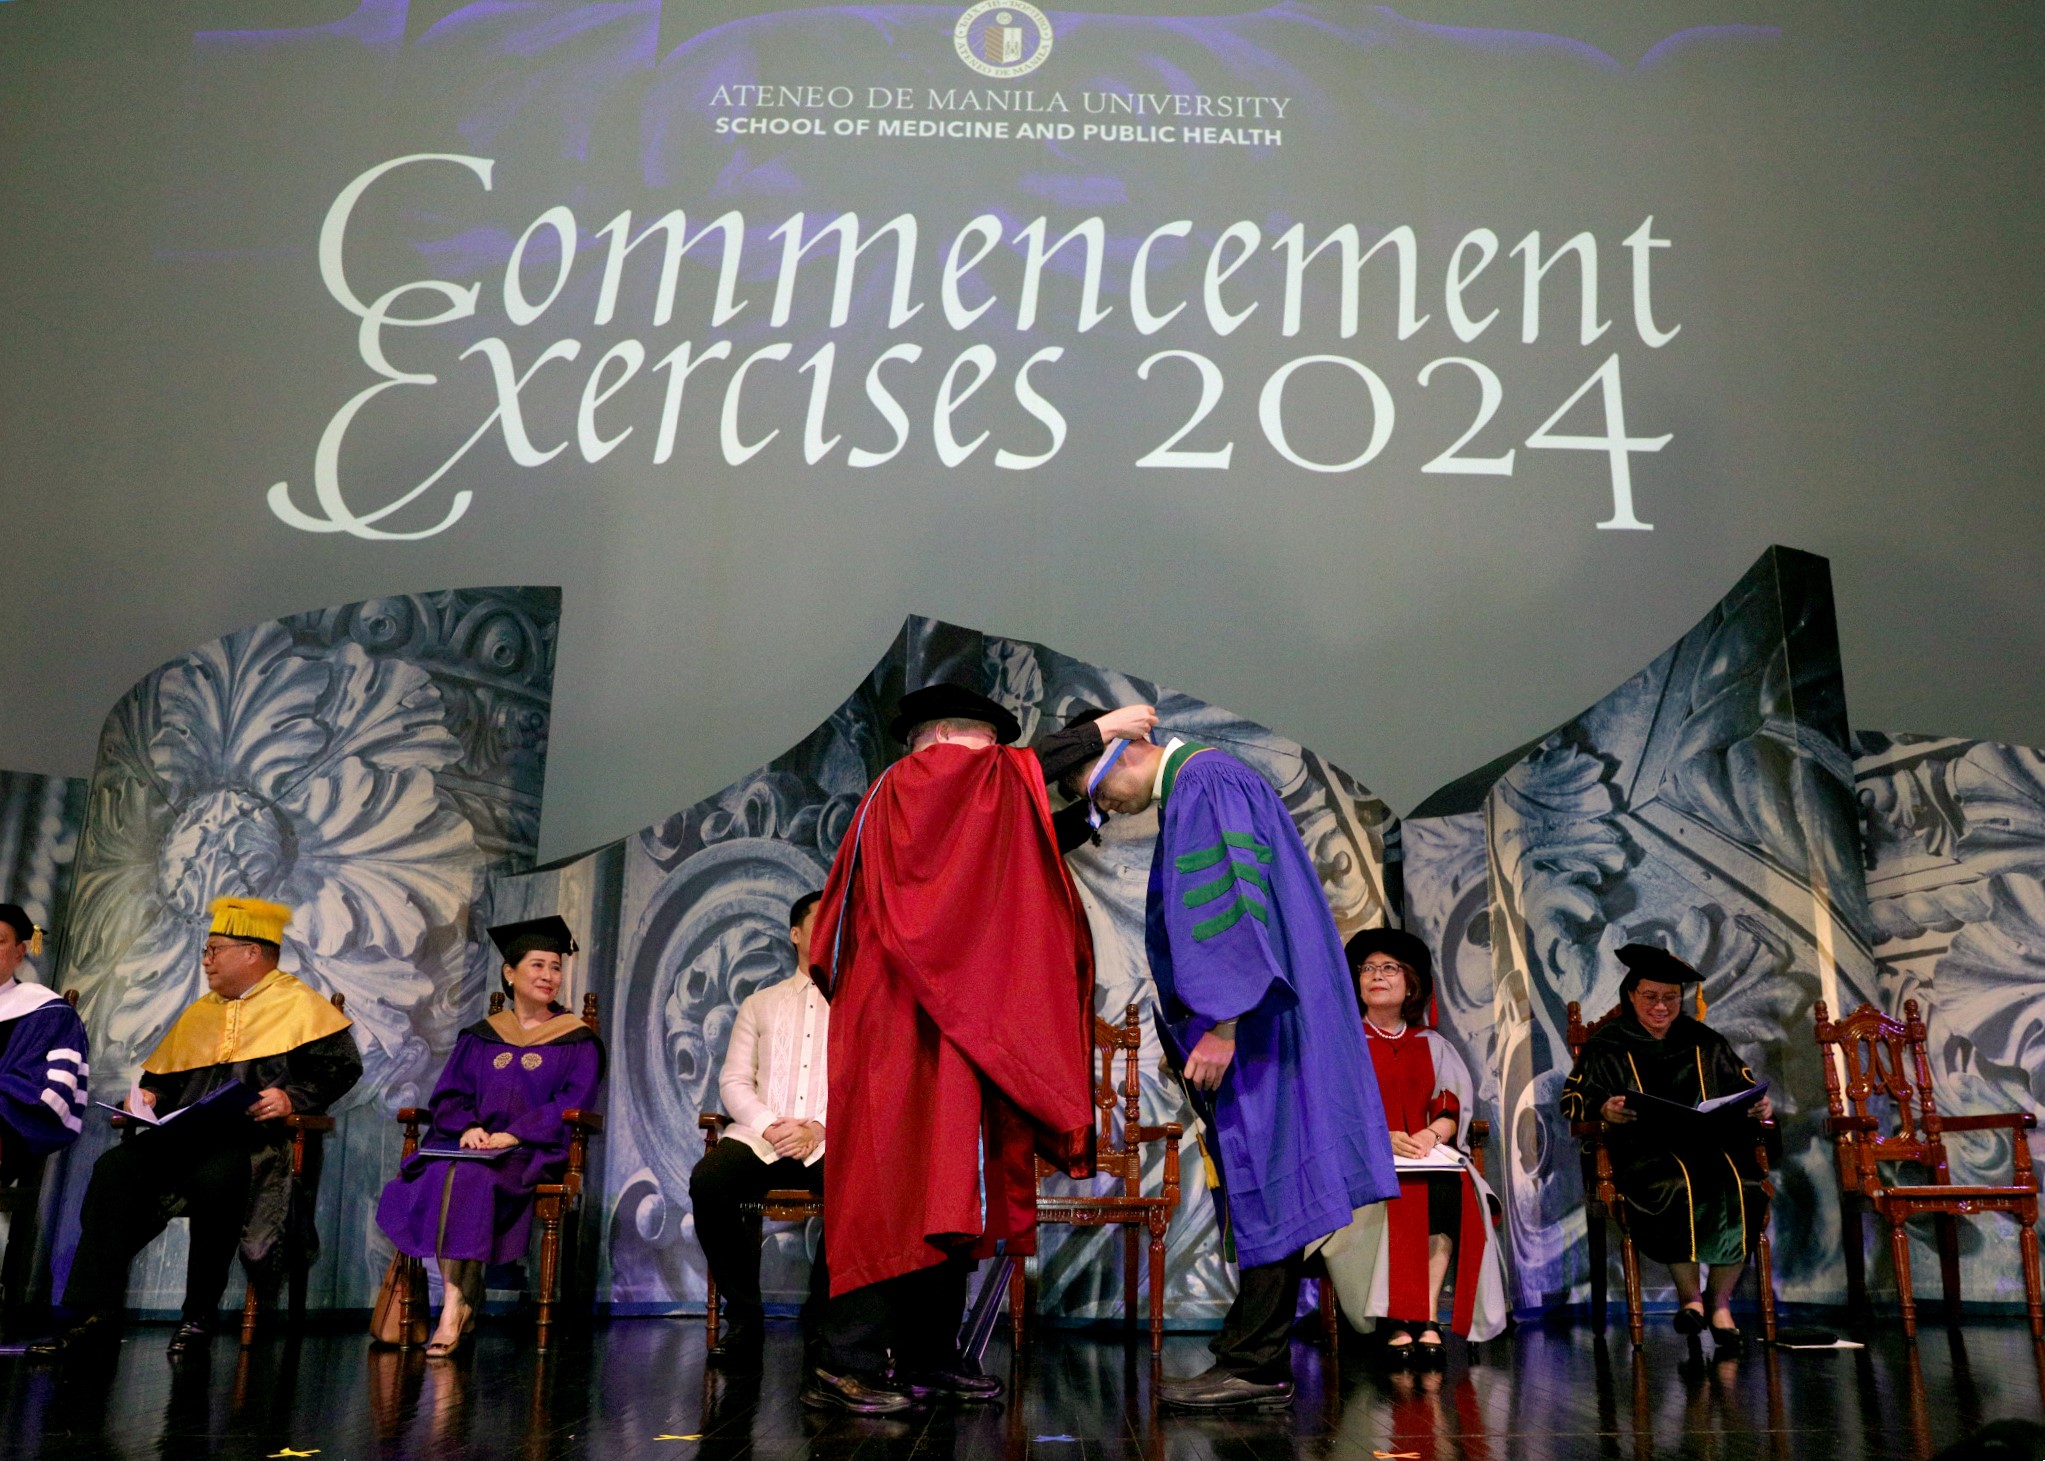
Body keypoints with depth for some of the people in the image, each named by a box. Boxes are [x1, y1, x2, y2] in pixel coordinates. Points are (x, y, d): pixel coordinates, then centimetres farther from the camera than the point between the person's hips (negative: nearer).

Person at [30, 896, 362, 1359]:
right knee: (116, 1167, -21)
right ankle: (94, 1314, -21)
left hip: (257, 1136, -6)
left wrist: (293, 1097, -18)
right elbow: (165, 1075, 28)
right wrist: (149, 1095, 6)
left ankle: (201, 1312, -19)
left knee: (213, 1178, -37)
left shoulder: (299, 1003, 5)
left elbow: (344, 1066, -5)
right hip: (189, 1134, 6)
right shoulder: (199, 1013, 27)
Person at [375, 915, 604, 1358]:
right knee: (438, 1175, -31)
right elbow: (447, 1096, 12)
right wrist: (469, 1126, -11)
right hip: (470, 1145, 3)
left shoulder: (576, 1041, 9)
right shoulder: (480, 1036, 19)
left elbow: (571, 1106, -3)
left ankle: (454, 1307, -28)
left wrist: (513, 1134, -17)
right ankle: (462, 1300, -26)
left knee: (470, 1177, -33)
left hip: (534, 1152, -3)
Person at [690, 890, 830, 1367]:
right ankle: (743, 1314, -14)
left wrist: (817, 1130, -13)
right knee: (708, 1181, -30)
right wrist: (769, 1126, -8)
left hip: (829, 1140, -1)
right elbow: (734, 1081, 12)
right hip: (759, 1134, 2)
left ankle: (821, 1311, -11)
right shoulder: (760, 1004, 21)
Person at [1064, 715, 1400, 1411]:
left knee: (1262, 1185, -7)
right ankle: (1259, 1365, 13)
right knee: (1262, 1188, 9)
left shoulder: (1201, 783, -11)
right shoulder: (1202, 784, 20)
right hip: (1256, 1023, 10)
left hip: (1253, 1024, -10)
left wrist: (1222, 1024, -23)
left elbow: (1227, 902, -21)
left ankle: (1254, 1367, -2)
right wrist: (1208, 1024, 24)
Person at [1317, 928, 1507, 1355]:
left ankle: (1426, 1317, -32)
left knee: (1450, 1189, -31)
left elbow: (1455, 1107, 9)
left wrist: (1432, 1133, -14)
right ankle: (1403, 1319, -31)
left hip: (1427, 1157, 2)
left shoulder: (1432, 1046, 19)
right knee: (1403, 1194, -34)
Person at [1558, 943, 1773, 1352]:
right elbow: (1572, 1100, 2)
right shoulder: (1607, 1047, 12)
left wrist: (1759, 1106, -5)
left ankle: (1719, 1299, -15)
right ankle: (1689, 1294, -16)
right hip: (1643, 1152, -3)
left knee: (1740, 1186, -30)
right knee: (1678, 1187, -36)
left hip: (1710, 1143, 3)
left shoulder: (1705, 1043, 22)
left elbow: (1746, 1089, 19)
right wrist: (1603, 1109, -20)